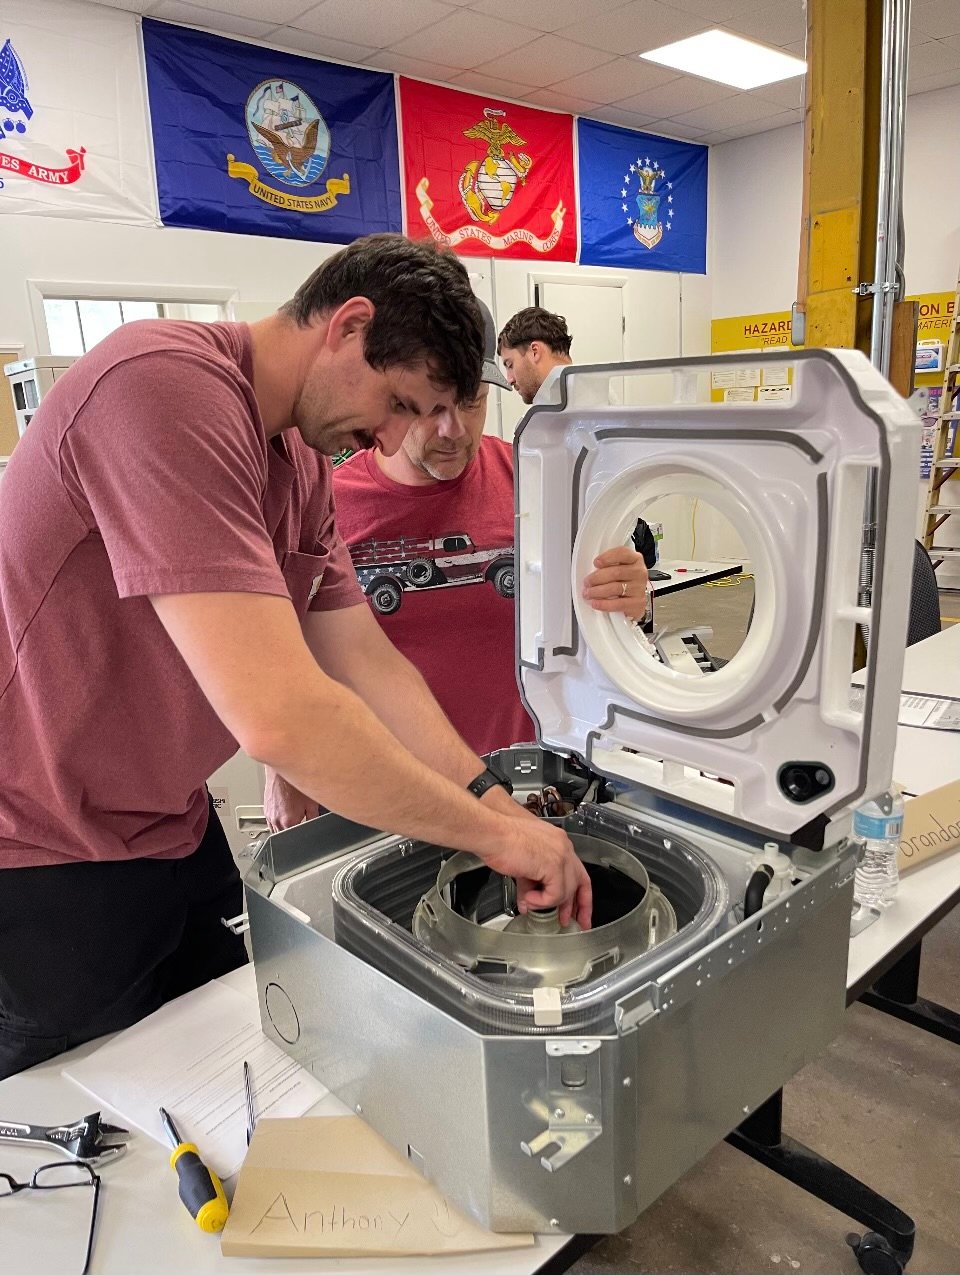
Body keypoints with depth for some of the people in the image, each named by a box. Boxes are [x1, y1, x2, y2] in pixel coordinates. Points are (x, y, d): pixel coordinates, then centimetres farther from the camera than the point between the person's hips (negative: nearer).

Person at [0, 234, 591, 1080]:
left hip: (177, 832, 8)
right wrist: (494, 833, -24)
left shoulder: (302, 457, 3)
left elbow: (368, 664, 1)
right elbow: (279, 717, -36)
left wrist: (502, 807, -8)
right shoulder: (167, 388, -28)